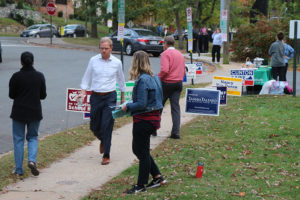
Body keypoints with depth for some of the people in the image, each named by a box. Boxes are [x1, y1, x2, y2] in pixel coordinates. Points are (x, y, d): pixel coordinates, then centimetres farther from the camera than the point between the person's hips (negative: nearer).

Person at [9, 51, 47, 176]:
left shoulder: (16, 77, -11)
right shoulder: (39, 76, -5)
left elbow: (12, 95, -3)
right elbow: (43, 95, 1)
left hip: (19, 112, -1)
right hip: (35, 112, 2)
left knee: (18, 139, 9)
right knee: (33, 137, 17)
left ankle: (18, 170, 9)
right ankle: (32, 160, -7)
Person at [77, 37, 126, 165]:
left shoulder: (117, 62, 1)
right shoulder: (93, 60, 1)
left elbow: (121, 80, 15)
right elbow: (86, 78, 9)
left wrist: (123, 97, 21)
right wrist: (83, 92, -3)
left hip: (110, 97, -2)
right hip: (96, 97, 2)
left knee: (107, 126, -8)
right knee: (94, 126, 7)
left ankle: (106, 156, 0)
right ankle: (103, 140, 41)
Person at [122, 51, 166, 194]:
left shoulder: (142, 80, -20)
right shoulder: (154, 77, 8)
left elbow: (141, 104, -23)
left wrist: (127, 107, -7)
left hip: (144, 120, -9)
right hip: (154, 116, 9)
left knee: (142, 151, 2)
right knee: (138, 149, 20)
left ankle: (141, 185, 13)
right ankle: (158, 177, 23)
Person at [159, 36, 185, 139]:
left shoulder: (165, 53, -9)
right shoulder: (180, 54, 14)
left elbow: (164, 70, -21)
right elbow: (183, 71, 17)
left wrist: (158, 78, -7)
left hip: (167, 83, -6)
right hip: (178, 83, 6)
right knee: (175, 107, 3)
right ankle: (175, 132, -3)